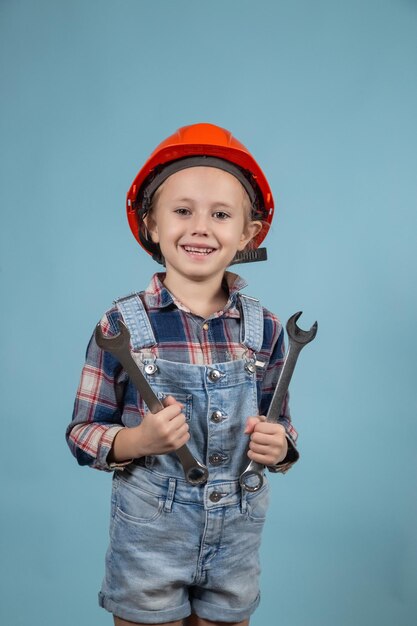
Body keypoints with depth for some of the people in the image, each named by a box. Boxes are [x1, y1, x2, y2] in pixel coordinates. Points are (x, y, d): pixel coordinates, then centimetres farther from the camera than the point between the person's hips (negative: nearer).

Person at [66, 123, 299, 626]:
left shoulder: (264, 328, -4)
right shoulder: (123, 323, -11)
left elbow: (280, 427, 7)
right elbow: (82, 434, -6)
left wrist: (278, 446, -14)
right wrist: (138, 440, -24)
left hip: (236, 543, 3)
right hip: (147, 542, -2)